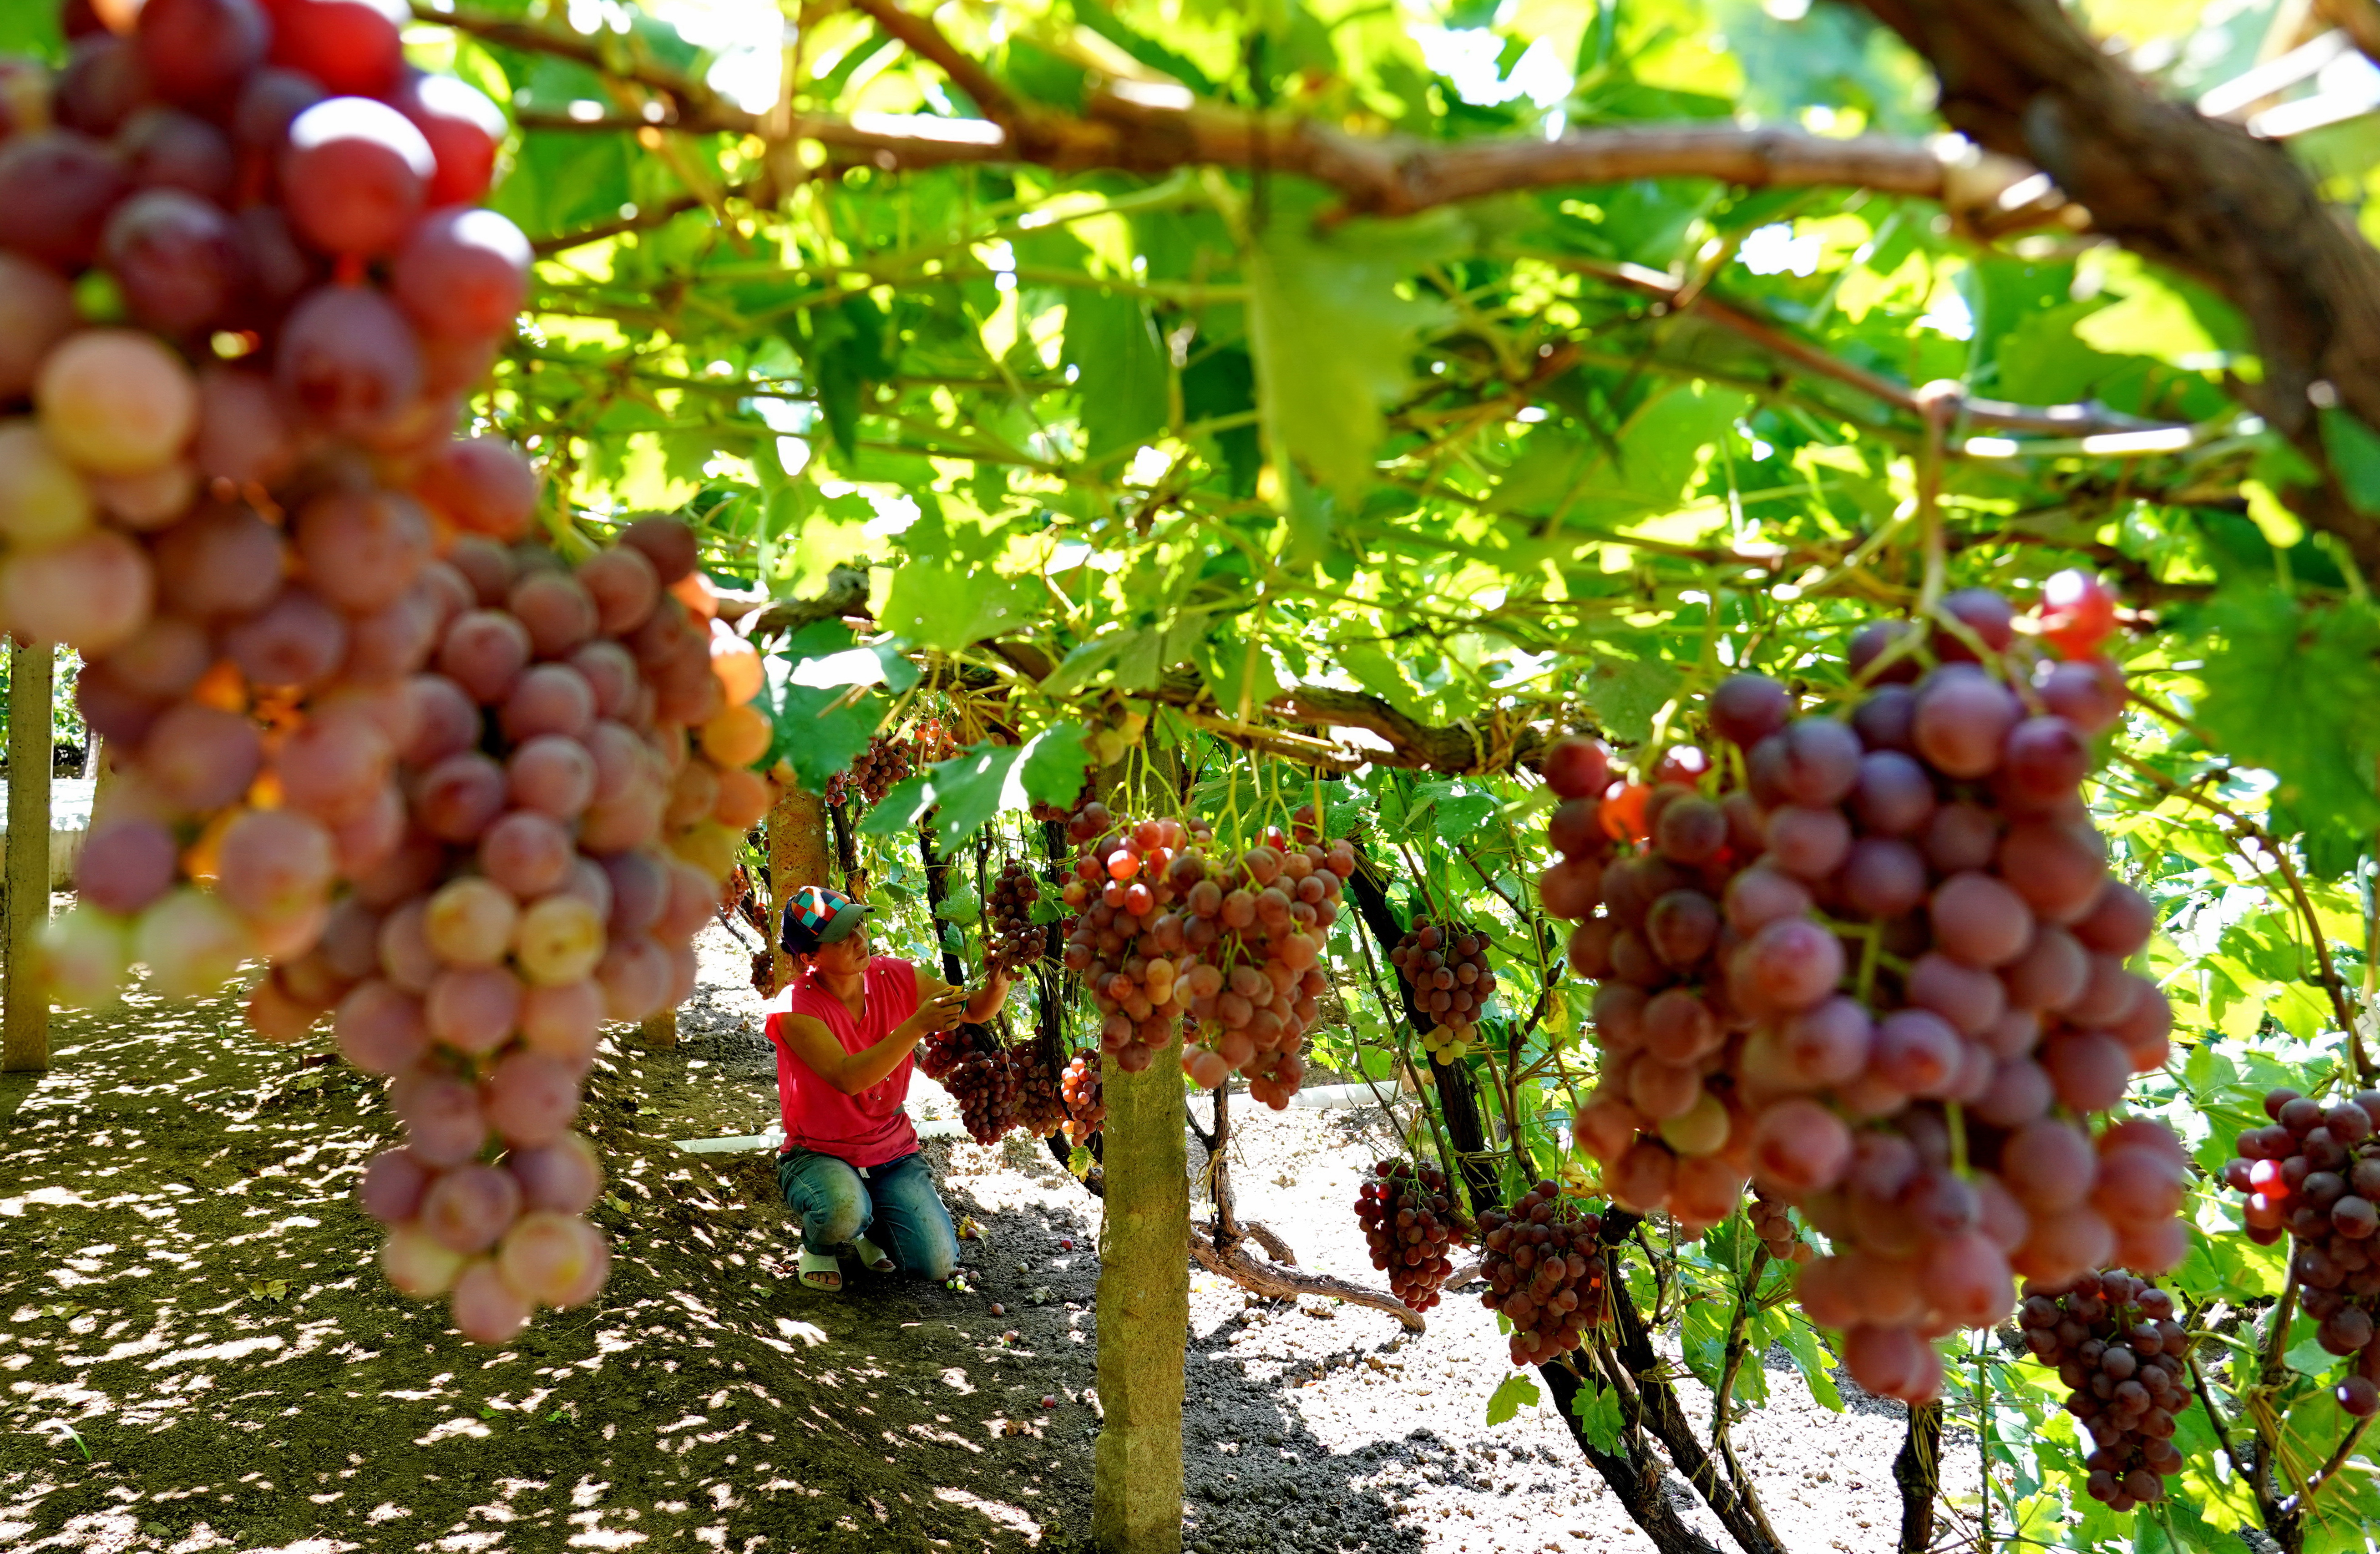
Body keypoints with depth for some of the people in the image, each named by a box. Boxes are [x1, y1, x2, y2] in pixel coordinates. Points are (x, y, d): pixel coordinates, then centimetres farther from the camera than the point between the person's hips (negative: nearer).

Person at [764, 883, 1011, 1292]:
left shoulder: (896, 978, -7)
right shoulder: (794, 1009, -21)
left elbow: (976, 1010, -3)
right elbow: (848, 1078, -33)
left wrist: (1000, 982, -26)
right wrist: (916, 1026, -41)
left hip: (892, 1151, 4)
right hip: (819, 1155, -4)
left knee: (939, 1264, -12)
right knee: (845, 1209, -38)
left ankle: (872, 1231, 22)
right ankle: (820, 1245, 1)